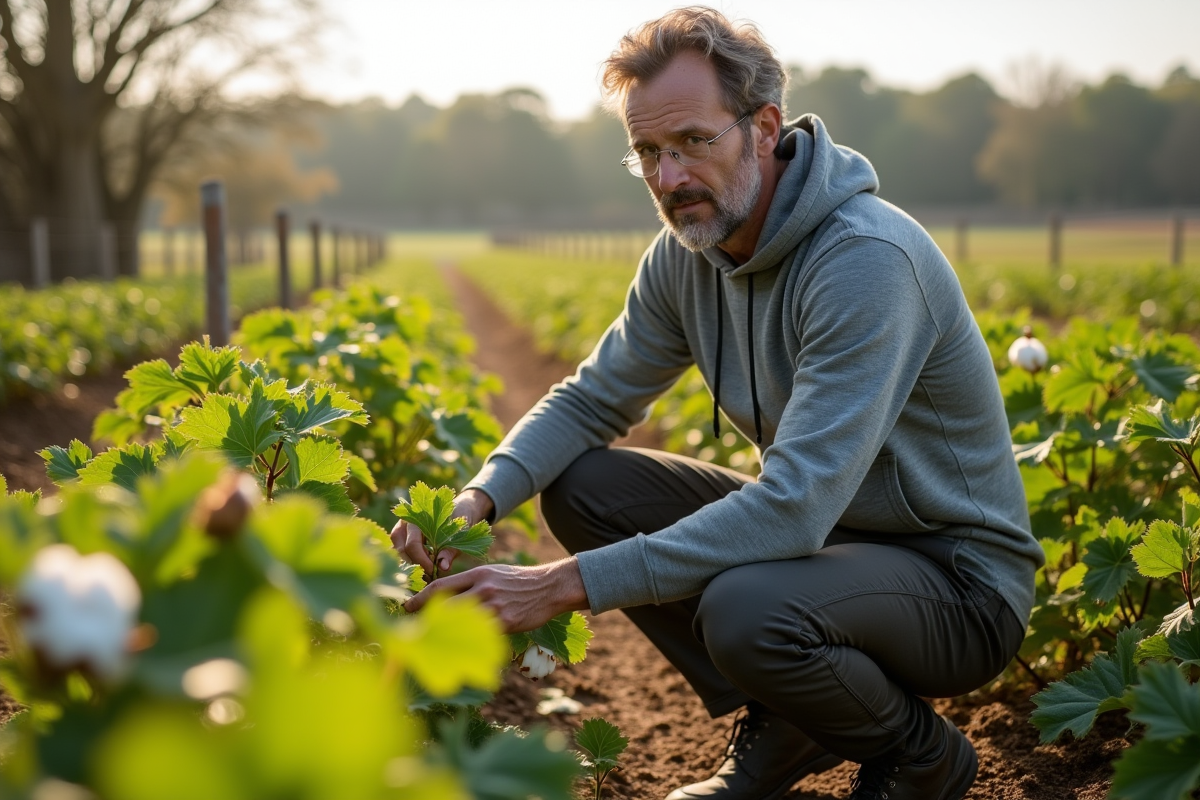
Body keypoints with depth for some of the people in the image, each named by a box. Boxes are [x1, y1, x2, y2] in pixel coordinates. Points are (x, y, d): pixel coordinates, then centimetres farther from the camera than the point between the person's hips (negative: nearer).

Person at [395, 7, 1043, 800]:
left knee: (744, 608, -36)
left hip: (959, 579, -7)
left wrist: (564, 585, -36)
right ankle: (779, 730, 7)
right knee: (581, 484, -5)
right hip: (825, 531, 8)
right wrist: (477, 500, -15)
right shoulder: (687, 251, -3)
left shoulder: (868, 259, -28)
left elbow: (792, 509, -35)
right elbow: (589, 400, 6)